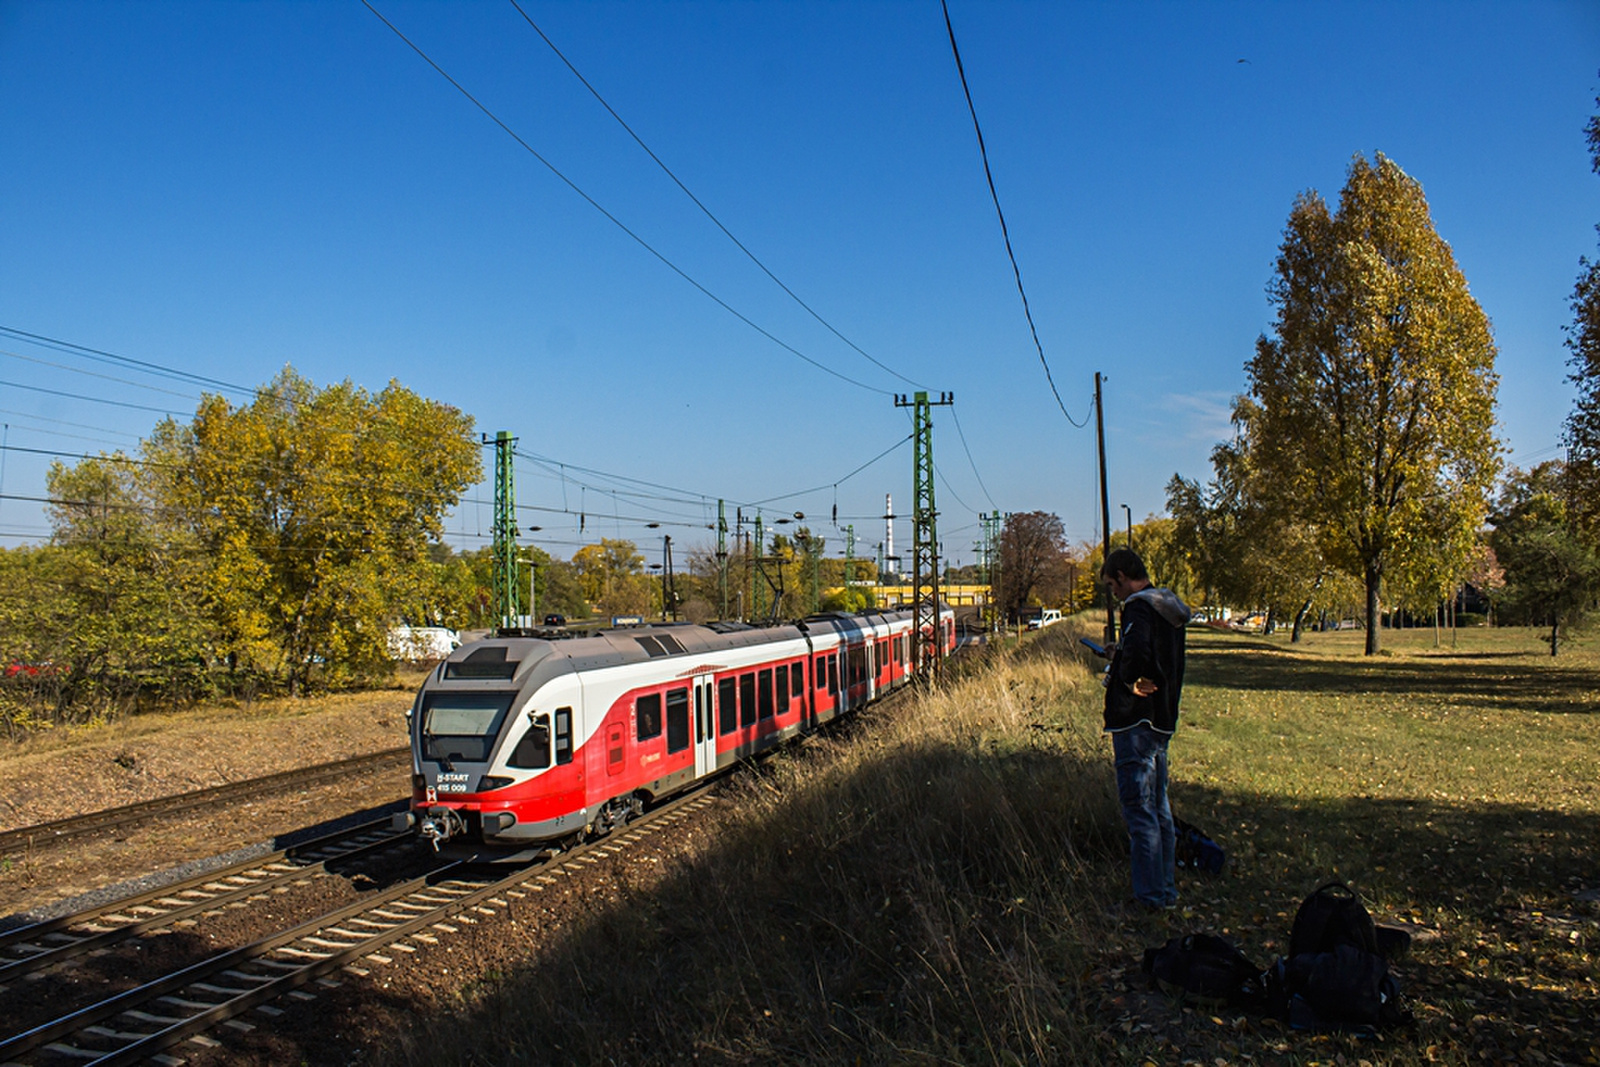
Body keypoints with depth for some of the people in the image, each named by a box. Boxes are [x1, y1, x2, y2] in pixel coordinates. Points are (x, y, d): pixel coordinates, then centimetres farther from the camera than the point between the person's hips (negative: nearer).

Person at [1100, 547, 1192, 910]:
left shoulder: (1139, 608, -16)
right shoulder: (1170, 608, 13)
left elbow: (1137, 651, -35)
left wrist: (1131, 680, -18)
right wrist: (1122, 655, 20)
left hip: (1137, 723, -10)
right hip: (1163, 720, 10)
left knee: (1139, 809, -4)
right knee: (1159, 808, 16)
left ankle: (1150, 896, 0)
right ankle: (1167, 890, 24)